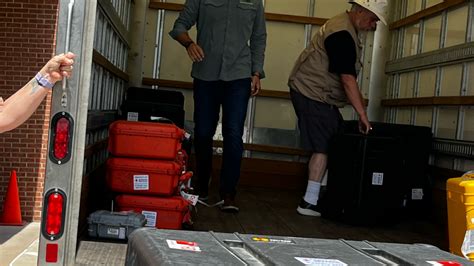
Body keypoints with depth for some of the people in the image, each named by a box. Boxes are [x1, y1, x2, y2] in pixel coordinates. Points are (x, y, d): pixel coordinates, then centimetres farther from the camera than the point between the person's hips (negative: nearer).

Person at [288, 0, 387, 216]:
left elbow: (347, 75, 16)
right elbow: (348, 79, -24)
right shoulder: (342, 35, -20)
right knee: (323, 146, -11)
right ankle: (309, 203, -7)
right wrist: (362, 114, -23)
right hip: (311, 93, -10)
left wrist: (360, 110, 13)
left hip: (321, 95, 10)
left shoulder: (347, 29, 14)